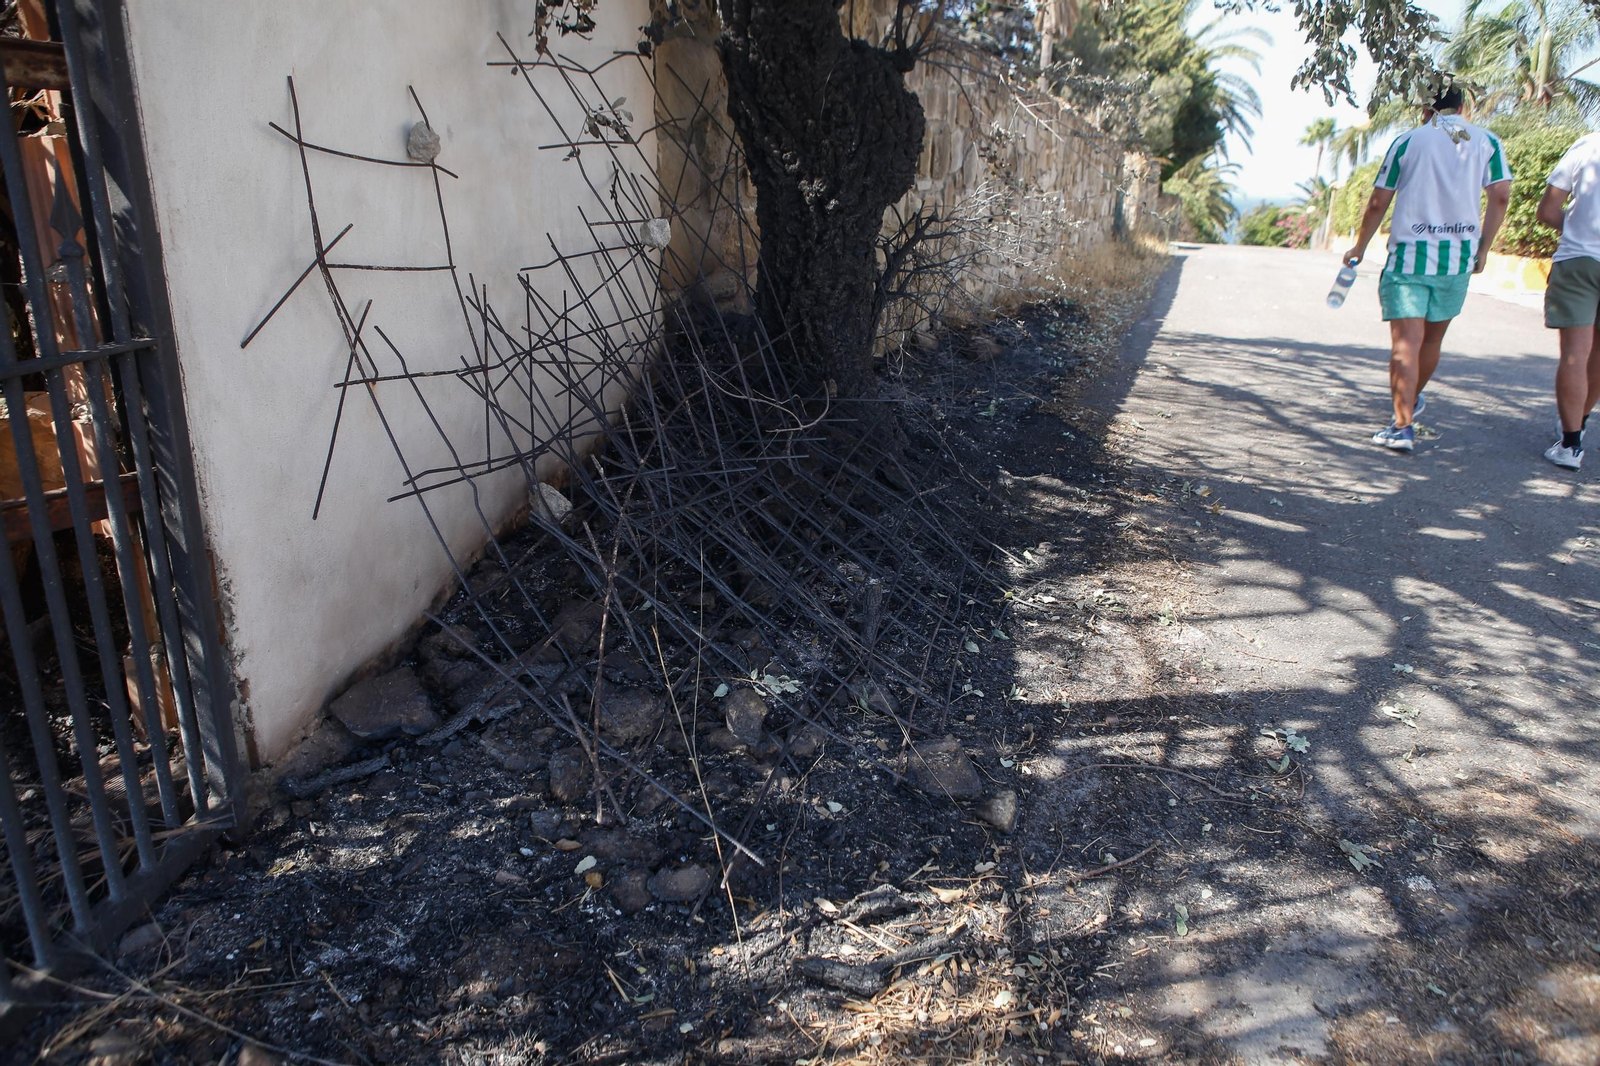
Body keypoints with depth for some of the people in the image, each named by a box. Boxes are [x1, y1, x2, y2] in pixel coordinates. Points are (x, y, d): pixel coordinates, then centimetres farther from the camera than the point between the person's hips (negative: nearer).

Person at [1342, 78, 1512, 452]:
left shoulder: (1407, 141, 3)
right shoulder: (1487, 141, 8)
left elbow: (1378, 203, 4)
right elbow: (1501, 195, 0)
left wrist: (1359, 248, 15)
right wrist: (1482, 249, 8)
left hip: (1409, 256, -3)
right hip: (1459, 259, 3)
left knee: (1406, 343, -8)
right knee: (1432, 340, 18)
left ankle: (1403, 427, -16)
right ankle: (1411, 401, 38)